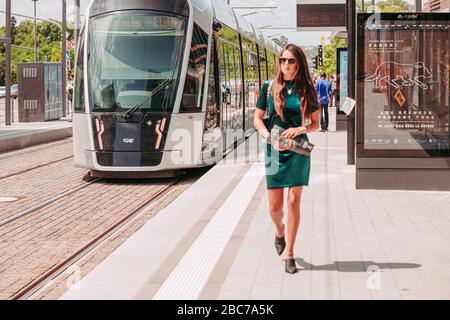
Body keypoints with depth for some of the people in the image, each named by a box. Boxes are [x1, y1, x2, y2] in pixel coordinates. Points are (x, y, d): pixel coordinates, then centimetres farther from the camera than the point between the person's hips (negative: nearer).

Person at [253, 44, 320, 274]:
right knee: (275, 206, 4)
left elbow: (316, 123, 7)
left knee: (294, 201, -5)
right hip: (274, 151, 1)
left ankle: (289, 253, 5)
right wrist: (270, 138, -10)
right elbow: (257, 119, 6)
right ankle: (279, 231, 39)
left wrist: (300, 129, -13)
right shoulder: (269, 87, 1)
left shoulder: (306, 90, 2)